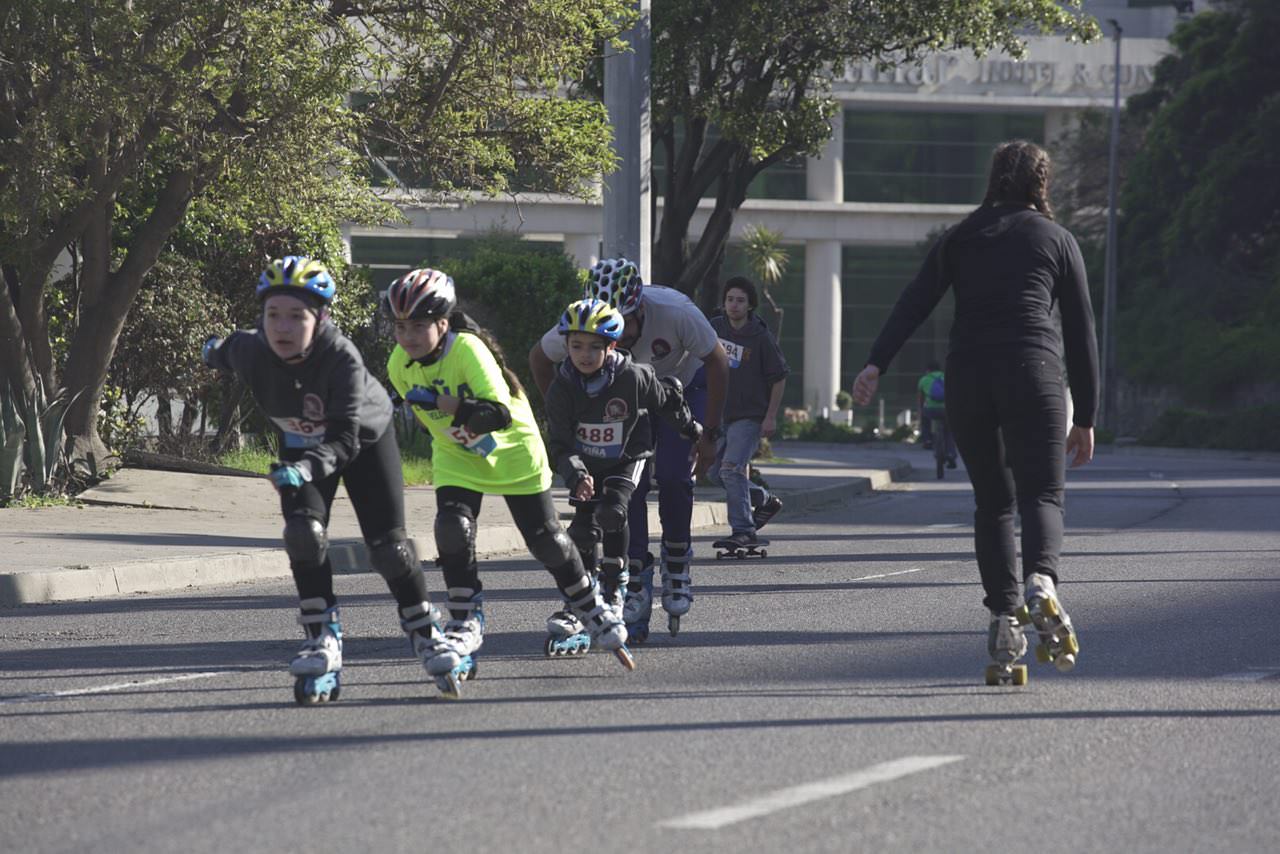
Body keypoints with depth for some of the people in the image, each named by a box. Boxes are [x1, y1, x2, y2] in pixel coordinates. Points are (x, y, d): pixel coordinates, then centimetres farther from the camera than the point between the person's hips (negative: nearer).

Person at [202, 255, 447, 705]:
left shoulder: (343, 358, -41)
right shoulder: (251, 351, -30)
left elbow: (344, 439, -44)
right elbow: (230, 349, -2)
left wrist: (308, 467, -63)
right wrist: (215, 348, 22)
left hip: (365, 439, -3)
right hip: (301, 446, 3)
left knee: (387, 545, -3)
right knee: (303, 532, -20)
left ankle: (426, 629, 21)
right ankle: (323, 639, -12)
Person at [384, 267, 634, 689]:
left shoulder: (468, 350, -32)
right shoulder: (400, 365, -13)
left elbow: (500, 413, -42)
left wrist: (445, 405, -48)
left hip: (512, 452, -4)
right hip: (456, 459, 4)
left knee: (546, 540, 2)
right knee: (452, 529, -20)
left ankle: (590, 608, 27)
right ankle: (465, 624, -8)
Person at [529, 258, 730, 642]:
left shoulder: (675, 312, -39)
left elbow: (717, 363, -22)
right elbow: (539, 357, -10)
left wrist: (709, 434, -18)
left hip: (683, 387, -2)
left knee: (672, 477, -19)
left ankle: (677, 565, 3)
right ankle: (636, 583, -6)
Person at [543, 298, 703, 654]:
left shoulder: (634, 378, -24)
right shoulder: (562, 388, -19)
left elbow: (667, 401, -3)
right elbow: (560, 444, -18)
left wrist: (692, 430, 13)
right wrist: (576, 475, -36)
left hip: (628, 458, -2)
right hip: (587, 465, 2)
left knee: (611, 509, -25)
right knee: (583, 528, -7)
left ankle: (614, 588, -11)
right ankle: (576, 610, -1)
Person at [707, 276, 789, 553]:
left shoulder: (762, 338, -11)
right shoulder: (715, 328, 3)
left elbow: (779, 377, -5)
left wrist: (771, 417, -10)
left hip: (750, 416, -7)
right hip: (721, 414, 7)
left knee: (732, 469, -20)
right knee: (715, 473, 10)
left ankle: (743, 530, -18)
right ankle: (766, 501, 29)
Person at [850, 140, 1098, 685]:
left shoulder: (961, 238, 17)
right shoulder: (1057, 240, 13)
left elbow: (914, 303, 4)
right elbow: (1081, 333, 12)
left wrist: (875, 364, -4)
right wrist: (1085, 419, 15)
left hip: (967, 376, 2)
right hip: (1033, 374, -2)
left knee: (992, 501, 13)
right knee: (1041, 495, -5)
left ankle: (1004, 617, 2)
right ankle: (1041, 582, -35)